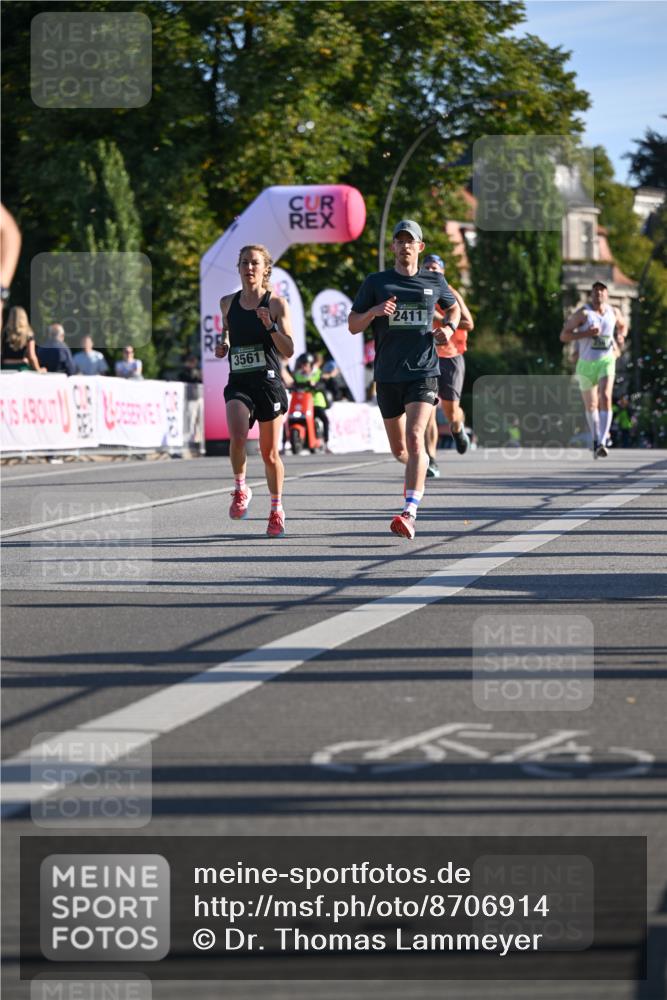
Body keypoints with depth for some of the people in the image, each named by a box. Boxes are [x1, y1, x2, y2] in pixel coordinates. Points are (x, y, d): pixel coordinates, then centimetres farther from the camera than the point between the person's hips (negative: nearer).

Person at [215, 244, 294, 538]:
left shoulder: (276, 304, -3)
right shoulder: (228, 303, 7)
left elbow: (288, 351, -7)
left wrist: (270, 325, -21)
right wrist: (223, 343, 9)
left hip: (269, 383, -2)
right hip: (238, 383, 2)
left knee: (270, 453, 6)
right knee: (238, 437, -25)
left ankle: (277, 510, 26)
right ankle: (240, 489, 0)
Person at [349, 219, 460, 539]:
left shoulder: (434, 282, 7)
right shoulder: (376, 282, 4)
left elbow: (453, 307, 27)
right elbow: (353, 325, 4)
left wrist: (449, 328, 5)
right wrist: (374, 311, -16)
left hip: (423, 372, -2)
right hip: (388, 376, 2)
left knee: (414, 438, -21)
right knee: (399, 449, 12)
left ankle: (409, 514, -28)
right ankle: (417, 469, 49)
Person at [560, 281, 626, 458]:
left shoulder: (614, 312, 5)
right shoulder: (583, 313, -7)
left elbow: (622, 325, 28)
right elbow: (564, 336, -10)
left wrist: (621, 336, 6)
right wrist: (586, 333, -22)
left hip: (606, 361, 1)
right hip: (586, 363, -1)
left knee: (606, 398, -21)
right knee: (591, 405, 10)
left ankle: (602, 443, -28)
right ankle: (596, 439, 33)